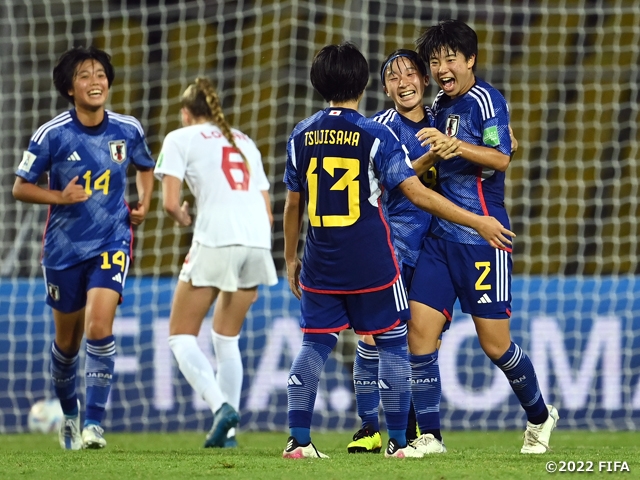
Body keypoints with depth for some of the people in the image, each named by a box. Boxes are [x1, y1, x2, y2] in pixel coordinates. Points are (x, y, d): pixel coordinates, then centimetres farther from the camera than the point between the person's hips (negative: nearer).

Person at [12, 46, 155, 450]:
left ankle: (94, 423, -17)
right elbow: (21, 187, -3)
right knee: (68, 339, 12)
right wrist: (60, 197, -19)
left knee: (99, 326, -19)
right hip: (64, 247, 0)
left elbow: (145, 167, 20)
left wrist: (143, 204, 4)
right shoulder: (52, 135, -10)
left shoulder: (128, 130, -2)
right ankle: (70, 417, 35)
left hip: (112, 242, 0)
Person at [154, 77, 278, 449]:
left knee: (182, 336, 5)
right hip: (258, 242, 5)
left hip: (215, 241, -5)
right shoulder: (245, 142, 26)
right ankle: (228, 430, 14)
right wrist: (252, 276, 30)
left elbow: (170, 202, -2)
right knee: (227, 337, 20)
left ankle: (221, 406, -18)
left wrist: (183, 218, 20)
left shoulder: (181, 139, 10)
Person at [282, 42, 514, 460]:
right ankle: (398, 442, 7)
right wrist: (477, 222, -9)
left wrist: (291, 257, 22)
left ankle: (298, 440, -2)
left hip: (321, 267, 3)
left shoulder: (302, 136, 3)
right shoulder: (376, 135, -9)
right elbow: (416, 193, -14)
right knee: (392, 345, 7)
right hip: (372, 266, -3)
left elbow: (294, 205, 9)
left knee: (315, 345, 7)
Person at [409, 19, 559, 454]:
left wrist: (452, 143, -34)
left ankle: (540, 417, 23)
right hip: (441, 235, 7)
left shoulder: (486, 100, -9)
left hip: (482, 239, -7)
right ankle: (429, 435, 2)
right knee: (420, 330, -4)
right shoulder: (442, 104, 15)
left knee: (495, 343, 0)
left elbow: (500, 158, -23)